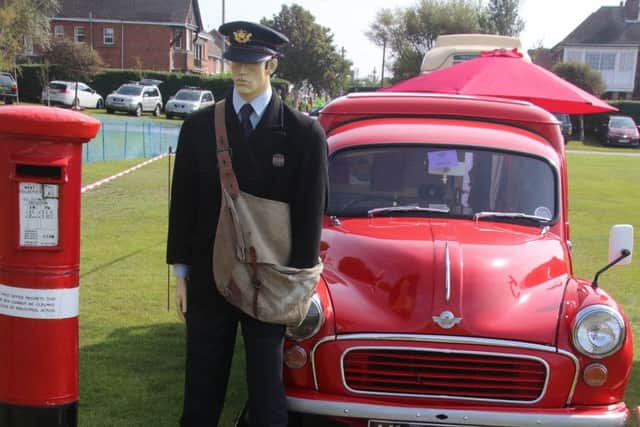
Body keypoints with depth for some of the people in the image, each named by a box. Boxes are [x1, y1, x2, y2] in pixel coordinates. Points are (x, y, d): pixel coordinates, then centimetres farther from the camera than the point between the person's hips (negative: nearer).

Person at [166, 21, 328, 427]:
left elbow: (311, 212, -4)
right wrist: (181, 272, 3)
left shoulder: (304, 133, -6)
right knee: (202, 386, 13)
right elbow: (183, 203, 4)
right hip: (208, 278, 2)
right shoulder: (199, 126, 1)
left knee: (267, 389, 10)